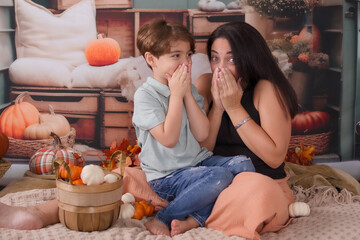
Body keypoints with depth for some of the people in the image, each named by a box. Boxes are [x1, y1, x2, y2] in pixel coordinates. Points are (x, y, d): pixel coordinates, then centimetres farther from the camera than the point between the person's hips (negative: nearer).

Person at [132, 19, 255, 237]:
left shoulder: (189, 89, 8)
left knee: (243, 164, -12)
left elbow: (202, 134, -3)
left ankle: (195, 219, -20)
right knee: (220, 176, -28)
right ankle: (162, 220, -16)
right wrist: (176, 94, -17)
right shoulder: (145, 95, -11)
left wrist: (187, 93, -9)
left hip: (198, 161, 7)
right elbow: (168, 139, -20)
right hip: (167, 176, -7)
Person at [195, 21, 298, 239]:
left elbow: (275, 157, -17)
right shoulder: (205, 84, 3)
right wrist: (217, 107, -15)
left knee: (257, 189, -40)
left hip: (264, 183, -2)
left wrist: (235, 108, -16)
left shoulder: (267, 89, -9)